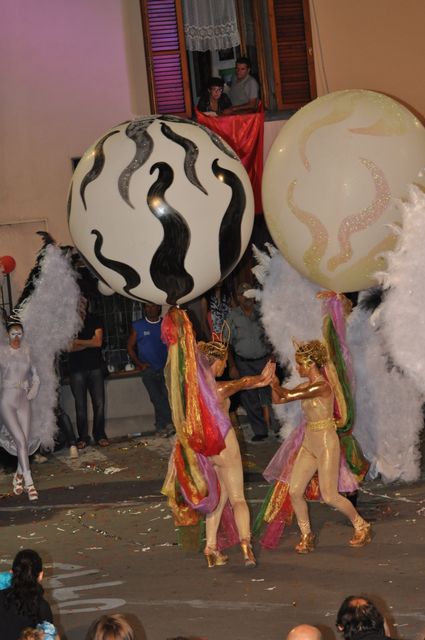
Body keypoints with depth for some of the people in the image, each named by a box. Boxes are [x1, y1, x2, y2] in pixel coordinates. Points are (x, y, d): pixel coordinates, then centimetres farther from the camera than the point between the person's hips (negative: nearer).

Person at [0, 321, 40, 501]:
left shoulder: (27, 352, 7)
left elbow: (35, 378, 17)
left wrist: (31, 394, 6)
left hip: (23, 401, 4)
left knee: (26, 442, 0)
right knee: (21, 440, -12)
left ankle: (19, 477, 20)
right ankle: (29, 483, -12)